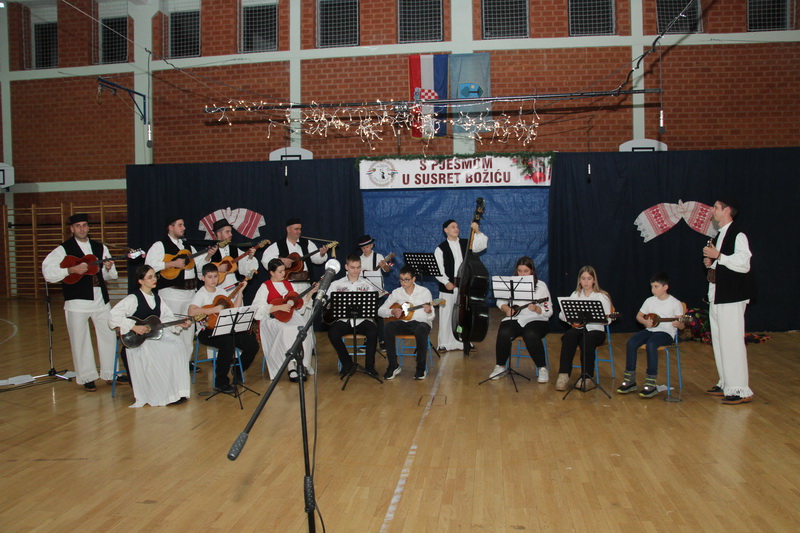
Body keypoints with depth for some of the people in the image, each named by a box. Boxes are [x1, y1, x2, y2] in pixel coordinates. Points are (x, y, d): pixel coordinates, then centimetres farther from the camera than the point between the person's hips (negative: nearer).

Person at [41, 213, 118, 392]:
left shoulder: (100, 247, 12)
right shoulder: (64, 249, -2)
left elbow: (110, 275, 16)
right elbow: (48, 272, -12)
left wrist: (109, 268, -6)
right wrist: (72, 270, -20)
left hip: (101, 300, 4)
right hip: (77, 301, -4)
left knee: (109, 335, 8)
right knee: (80, 340, 3)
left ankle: (110, 372, 21)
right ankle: (87, 377, 15)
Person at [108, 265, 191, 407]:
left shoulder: (157, 298, 13)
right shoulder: (133, 299, -8)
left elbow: (167, 319, 11)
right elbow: (114, 316, -18)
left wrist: (180, 325, -6)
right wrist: (134, 327, -22)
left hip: (156, 334, 6)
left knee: (175, 344, -21)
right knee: (157, 355, -30)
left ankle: (175, 392, -13)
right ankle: (160, 396, -12)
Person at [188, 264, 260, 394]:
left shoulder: (221, 291, 16)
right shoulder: (201, 294, -5)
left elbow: (235, 308, 13)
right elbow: (192, 312, -23)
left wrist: (240, 290, 11)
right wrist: (213, 310, -25)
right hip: (207, 331, -7)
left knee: (252, 344, -8)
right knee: (228, 343, -36)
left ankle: (238, 373, 17)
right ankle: (221, 382, -19)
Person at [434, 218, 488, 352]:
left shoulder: (466, 243, 8)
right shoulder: (441, 248, -2)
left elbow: (483, 245, 0)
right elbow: (437, 269, -7)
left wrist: (477, 231, -12)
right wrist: (446, 282, -18)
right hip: (448, 287, -3)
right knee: (446, 315, 1)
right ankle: (445, 344, 11)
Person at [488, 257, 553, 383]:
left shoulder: (541, 286, 1)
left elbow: (549, 312, -3)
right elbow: (500, 301, 14)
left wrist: (536, 309, -23)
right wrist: (507, 309, -8)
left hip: (536, 320, -2)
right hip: (515, 319, 2)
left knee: (531, 335, -36)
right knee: (504, 334, -30)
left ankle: (542, 369, -15)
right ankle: (500, 366, -7)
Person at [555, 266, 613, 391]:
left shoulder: (602, 296, 6)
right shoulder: (575, 295, 16)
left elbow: (607, 320, -4)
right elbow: (561, 315, 9)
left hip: (595, 330, -2)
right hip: (577, 328, 2)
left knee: (587, 340, -37)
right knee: (568, 337, -32)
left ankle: (587, 377, -29)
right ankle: (563, 375, -34)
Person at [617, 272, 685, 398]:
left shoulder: (675, 303, -3)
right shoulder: (650, 300, 11)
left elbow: (681, 326, -3)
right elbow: (639, 316, 19)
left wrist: (678, 323, -27)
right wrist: (645, 322, -2)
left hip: (666, 332, -5)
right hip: (650, 330, 5)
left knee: (650, 344, -36)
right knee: (631, 342, -22)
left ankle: (651, 384, -29)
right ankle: (630, 381, -12)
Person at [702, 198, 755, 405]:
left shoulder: (737, 234, -13)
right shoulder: (720, 235, 16)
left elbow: (743, 263, -22)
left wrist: (718, 256, -22)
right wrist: (710, 262, 8)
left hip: (731, 297, -10)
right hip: (717, 295, 10)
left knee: (732, 341, -8)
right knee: (718, 341, 13)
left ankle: (740, 390, -2)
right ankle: (726, 384, 23)